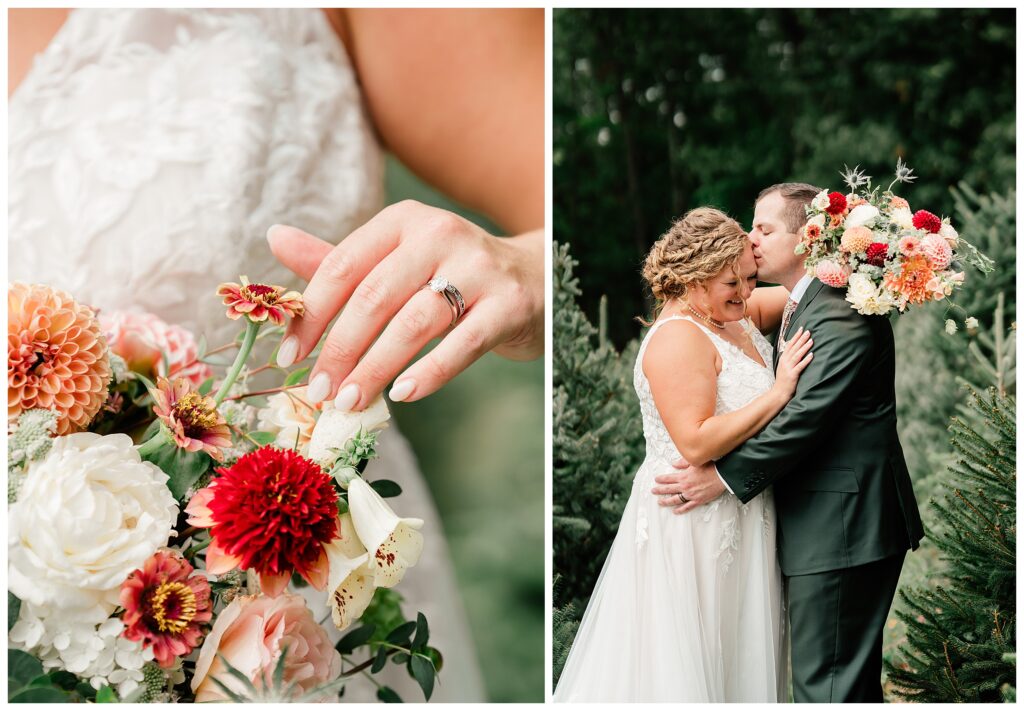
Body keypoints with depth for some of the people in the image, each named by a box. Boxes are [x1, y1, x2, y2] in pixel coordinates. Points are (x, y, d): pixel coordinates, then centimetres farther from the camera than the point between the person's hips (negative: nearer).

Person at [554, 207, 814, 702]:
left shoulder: (739, 316, 6)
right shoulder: (678, 337, -20)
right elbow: (696, 444, -27)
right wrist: (777, 393, -23)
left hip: (737, 521, 9)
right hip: (691, 526, -9)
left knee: (736, 656, 18)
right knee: (683, 665, 2)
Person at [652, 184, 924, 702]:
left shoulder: (841, 315, -18)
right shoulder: (802, 306, 15)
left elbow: (807, 417, -24)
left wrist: (725, 476, -19)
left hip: (840, 528, -10)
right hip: (842, 523, 10)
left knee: (826, 684, -3)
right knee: (851, 675, 20)